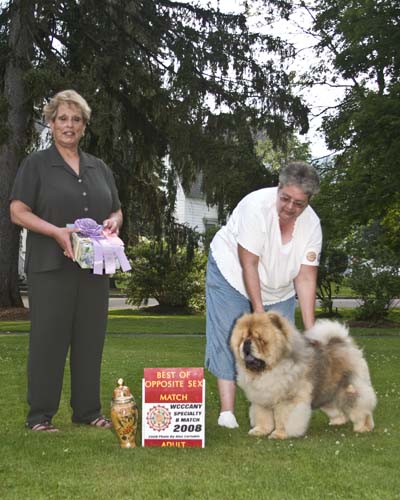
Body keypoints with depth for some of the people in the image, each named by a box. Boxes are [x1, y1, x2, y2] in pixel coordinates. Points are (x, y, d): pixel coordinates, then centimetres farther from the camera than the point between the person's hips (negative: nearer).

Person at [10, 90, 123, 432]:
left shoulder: (99, 168, 17)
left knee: (90, 340, 7)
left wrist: (113, 222, -3)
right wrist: (57, 232, -19)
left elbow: (116, 210, 21)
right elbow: (18, 211, -5)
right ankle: (40, 416, 7)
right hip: (51, 267, -4)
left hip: (93, 269, 5)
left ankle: (88, 411, 18)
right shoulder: (36, 164, 3)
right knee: (48, 339, -2)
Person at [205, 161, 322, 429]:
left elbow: (306, 279, -16)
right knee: (229, 339, -11)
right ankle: (227, 412, -10)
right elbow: (248, 263, -26)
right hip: (233, 274, -4)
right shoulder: (257, 206, -29)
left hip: (277, 288, 4)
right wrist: (258, 311, -26)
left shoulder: (311, 224, -16)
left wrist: (310, 330, -20)